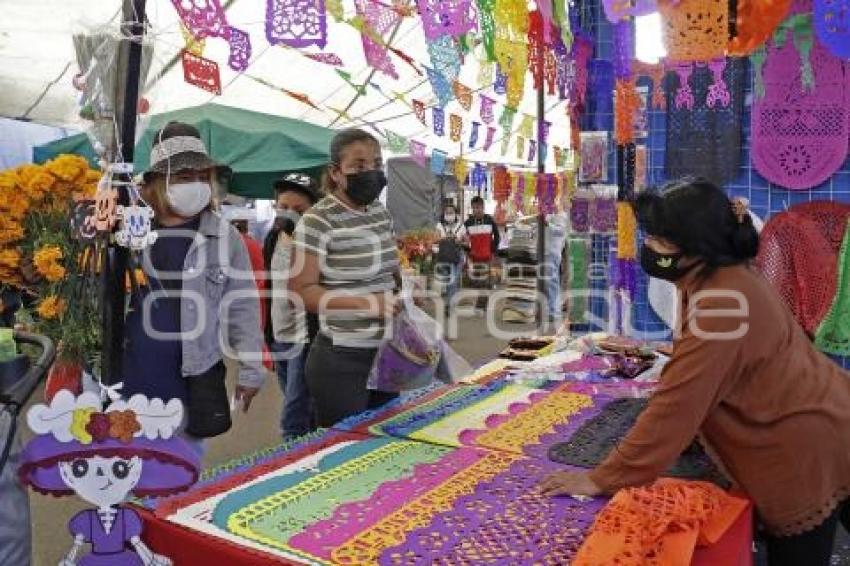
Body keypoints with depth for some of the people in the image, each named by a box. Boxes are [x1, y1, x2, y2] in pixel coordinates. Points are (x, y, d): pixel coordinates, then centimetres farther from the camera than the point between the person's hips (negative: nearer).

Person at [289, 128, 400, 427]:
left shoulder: (381, 213, 8)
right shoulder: (318, 221, -16)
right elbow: (300, 291, -18)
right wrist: (366, 304, -24)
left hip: (387, 353, 7)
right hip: (342, 359, -7)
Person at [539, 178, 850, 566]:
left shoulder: (721, 301, -29)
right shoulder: (726, 278, 3)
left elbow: (676, 406, -30)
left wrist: (602, 479, -25)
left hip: (803, 453, -9)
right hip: (815, 432, 9)